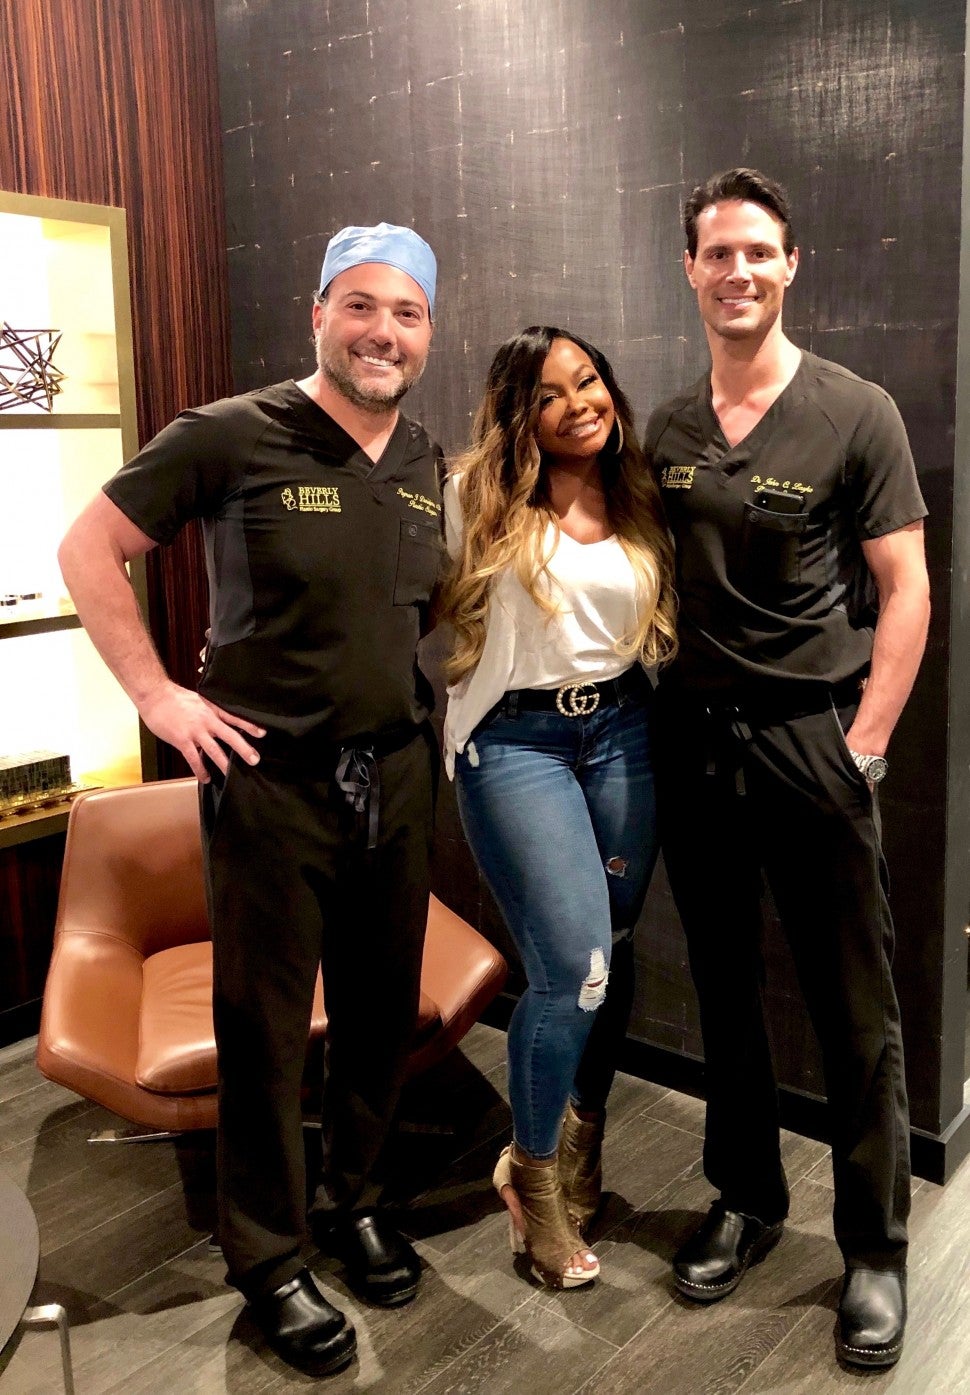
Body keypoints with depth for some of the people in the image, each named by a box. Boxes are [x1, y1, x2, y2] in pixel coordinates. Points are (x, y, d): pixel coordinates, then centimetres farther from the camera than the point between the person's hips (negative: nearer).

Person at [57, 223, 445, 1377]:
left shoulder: (427, 462, 6)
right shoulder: (232, 437, -11)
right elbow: (88, 550, -7)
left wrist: (423, 695, 8)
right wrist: (159, 696, -10)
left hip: (394, 770, 6)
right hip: (272, 775, -5)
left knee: (384, 1011, 15)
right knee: (264, 1025, 6)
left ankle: (351, 1199, 39)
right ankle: (268, 1259, 26)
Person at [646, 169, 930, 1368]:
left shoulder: (856, 415, -3)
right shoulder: (668, 429, 9)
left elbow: (905, 593, -4)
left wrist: (864, 744, -11)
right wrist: (654, 711, 4)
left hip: (812, 737, -4)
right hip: (693, 735, 4)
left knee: (853, 1007, 4)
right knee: (724, 985, 15)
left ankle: (875, 1247, 22)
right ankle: (746, 1198, 34)